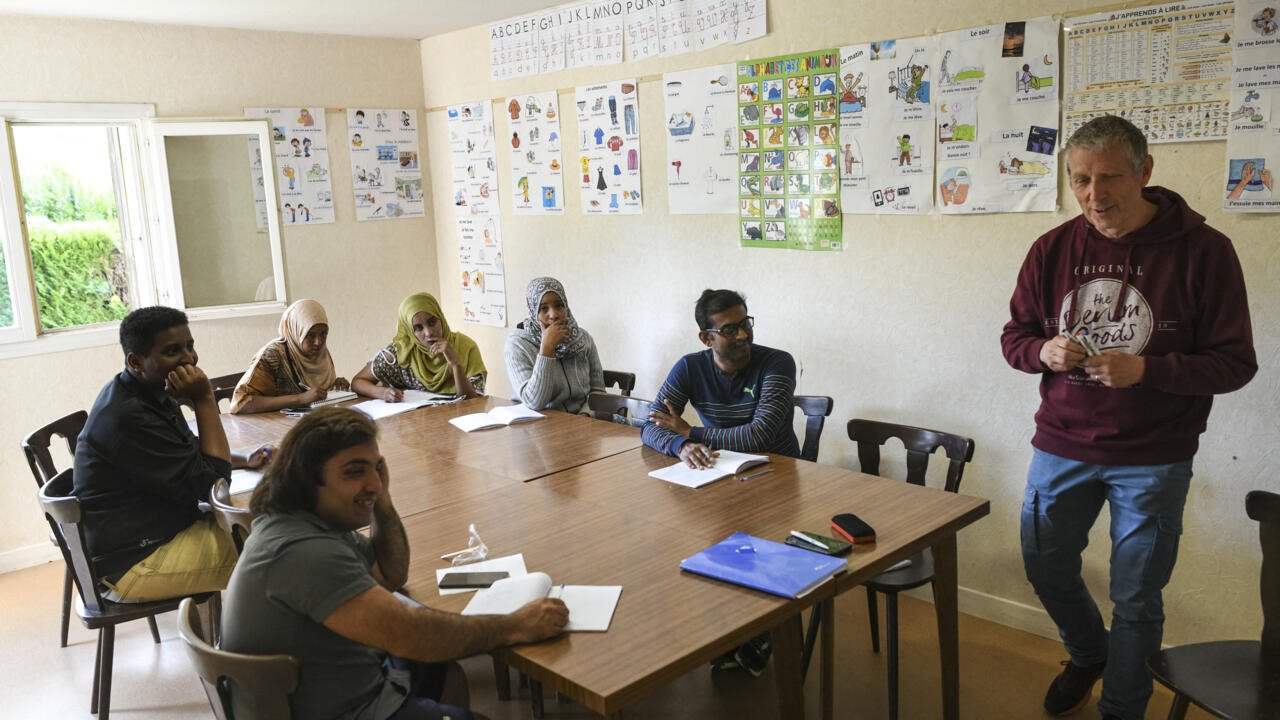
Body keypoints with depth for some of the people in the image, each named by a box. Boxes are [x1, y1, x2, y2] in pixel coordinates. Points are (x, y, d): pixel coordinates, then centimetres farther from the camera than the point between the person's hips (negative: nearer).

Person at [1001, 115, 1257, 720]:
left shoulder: (1201, 250, -11)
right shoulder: (1053, 249, -1)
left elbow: (1235, 363, -10)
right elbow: (1014, 337, 6)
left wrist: (1145, 370, -26)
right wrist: (1044, 352, -16)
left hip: (1153, 459, -3)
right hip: (1061, 444, 4)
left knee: (1136, 601, 8)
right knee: (1046, 567, 17)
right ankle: (1088, 655, 48)